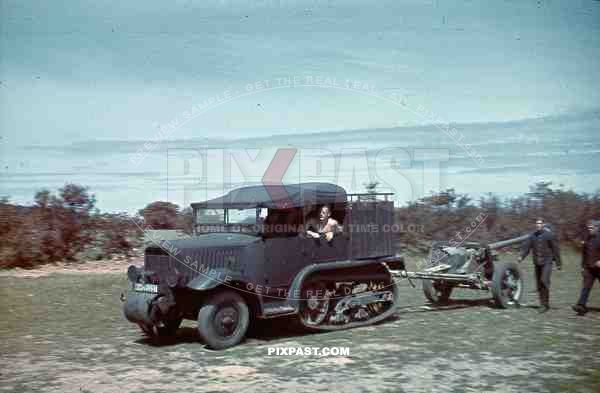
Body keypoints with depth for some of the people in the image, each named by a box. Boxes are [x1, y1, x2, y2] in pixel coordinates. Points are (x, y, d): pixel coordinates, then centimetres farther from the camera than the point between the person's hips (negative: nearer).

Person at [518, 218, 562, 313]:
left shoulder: (549, 235, -6)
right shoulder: (533, 235, 7)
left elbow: (555, 249, -4)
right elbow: (526, 246, 0)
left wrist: (559, 263, -3)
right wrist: (521, 256, -17)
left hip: (547, 262, -5)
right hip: (537, 263, 5)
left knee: (544, 281, -19)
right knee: (539, 284, 7)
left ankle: (545, 304, -8)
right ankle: (543, 304, 18)